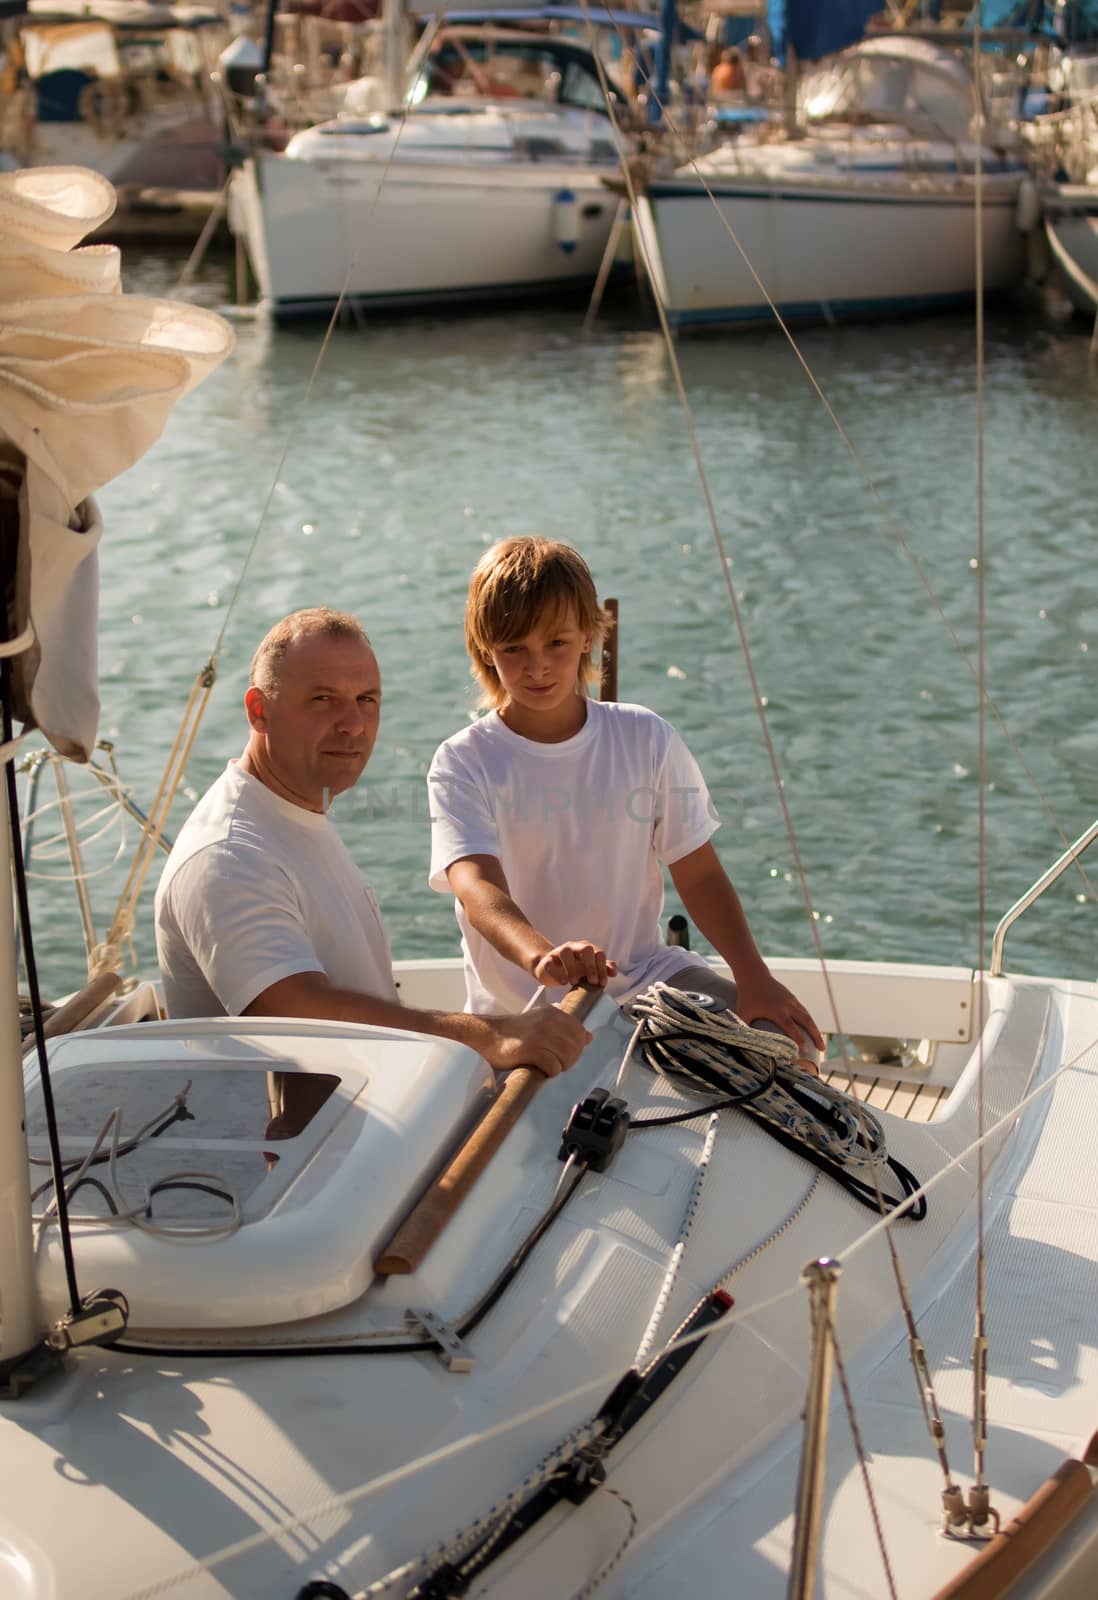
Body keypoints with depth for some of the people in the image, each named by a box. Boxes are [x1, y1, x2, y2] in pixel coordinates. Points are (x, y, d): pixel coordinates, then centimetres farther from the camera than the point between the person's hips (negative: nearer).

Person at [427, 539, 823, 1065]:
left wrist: (753, 976, -10)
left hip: (643, 975, 3)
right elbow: (476, 886, -25)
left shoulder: (646, 739, 2)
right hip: (520, 1008, -2)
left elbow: (699, 874, 5)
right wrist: (541, 956, -47)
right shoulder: (464, 763, -8)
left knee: (791, 1043, -16)